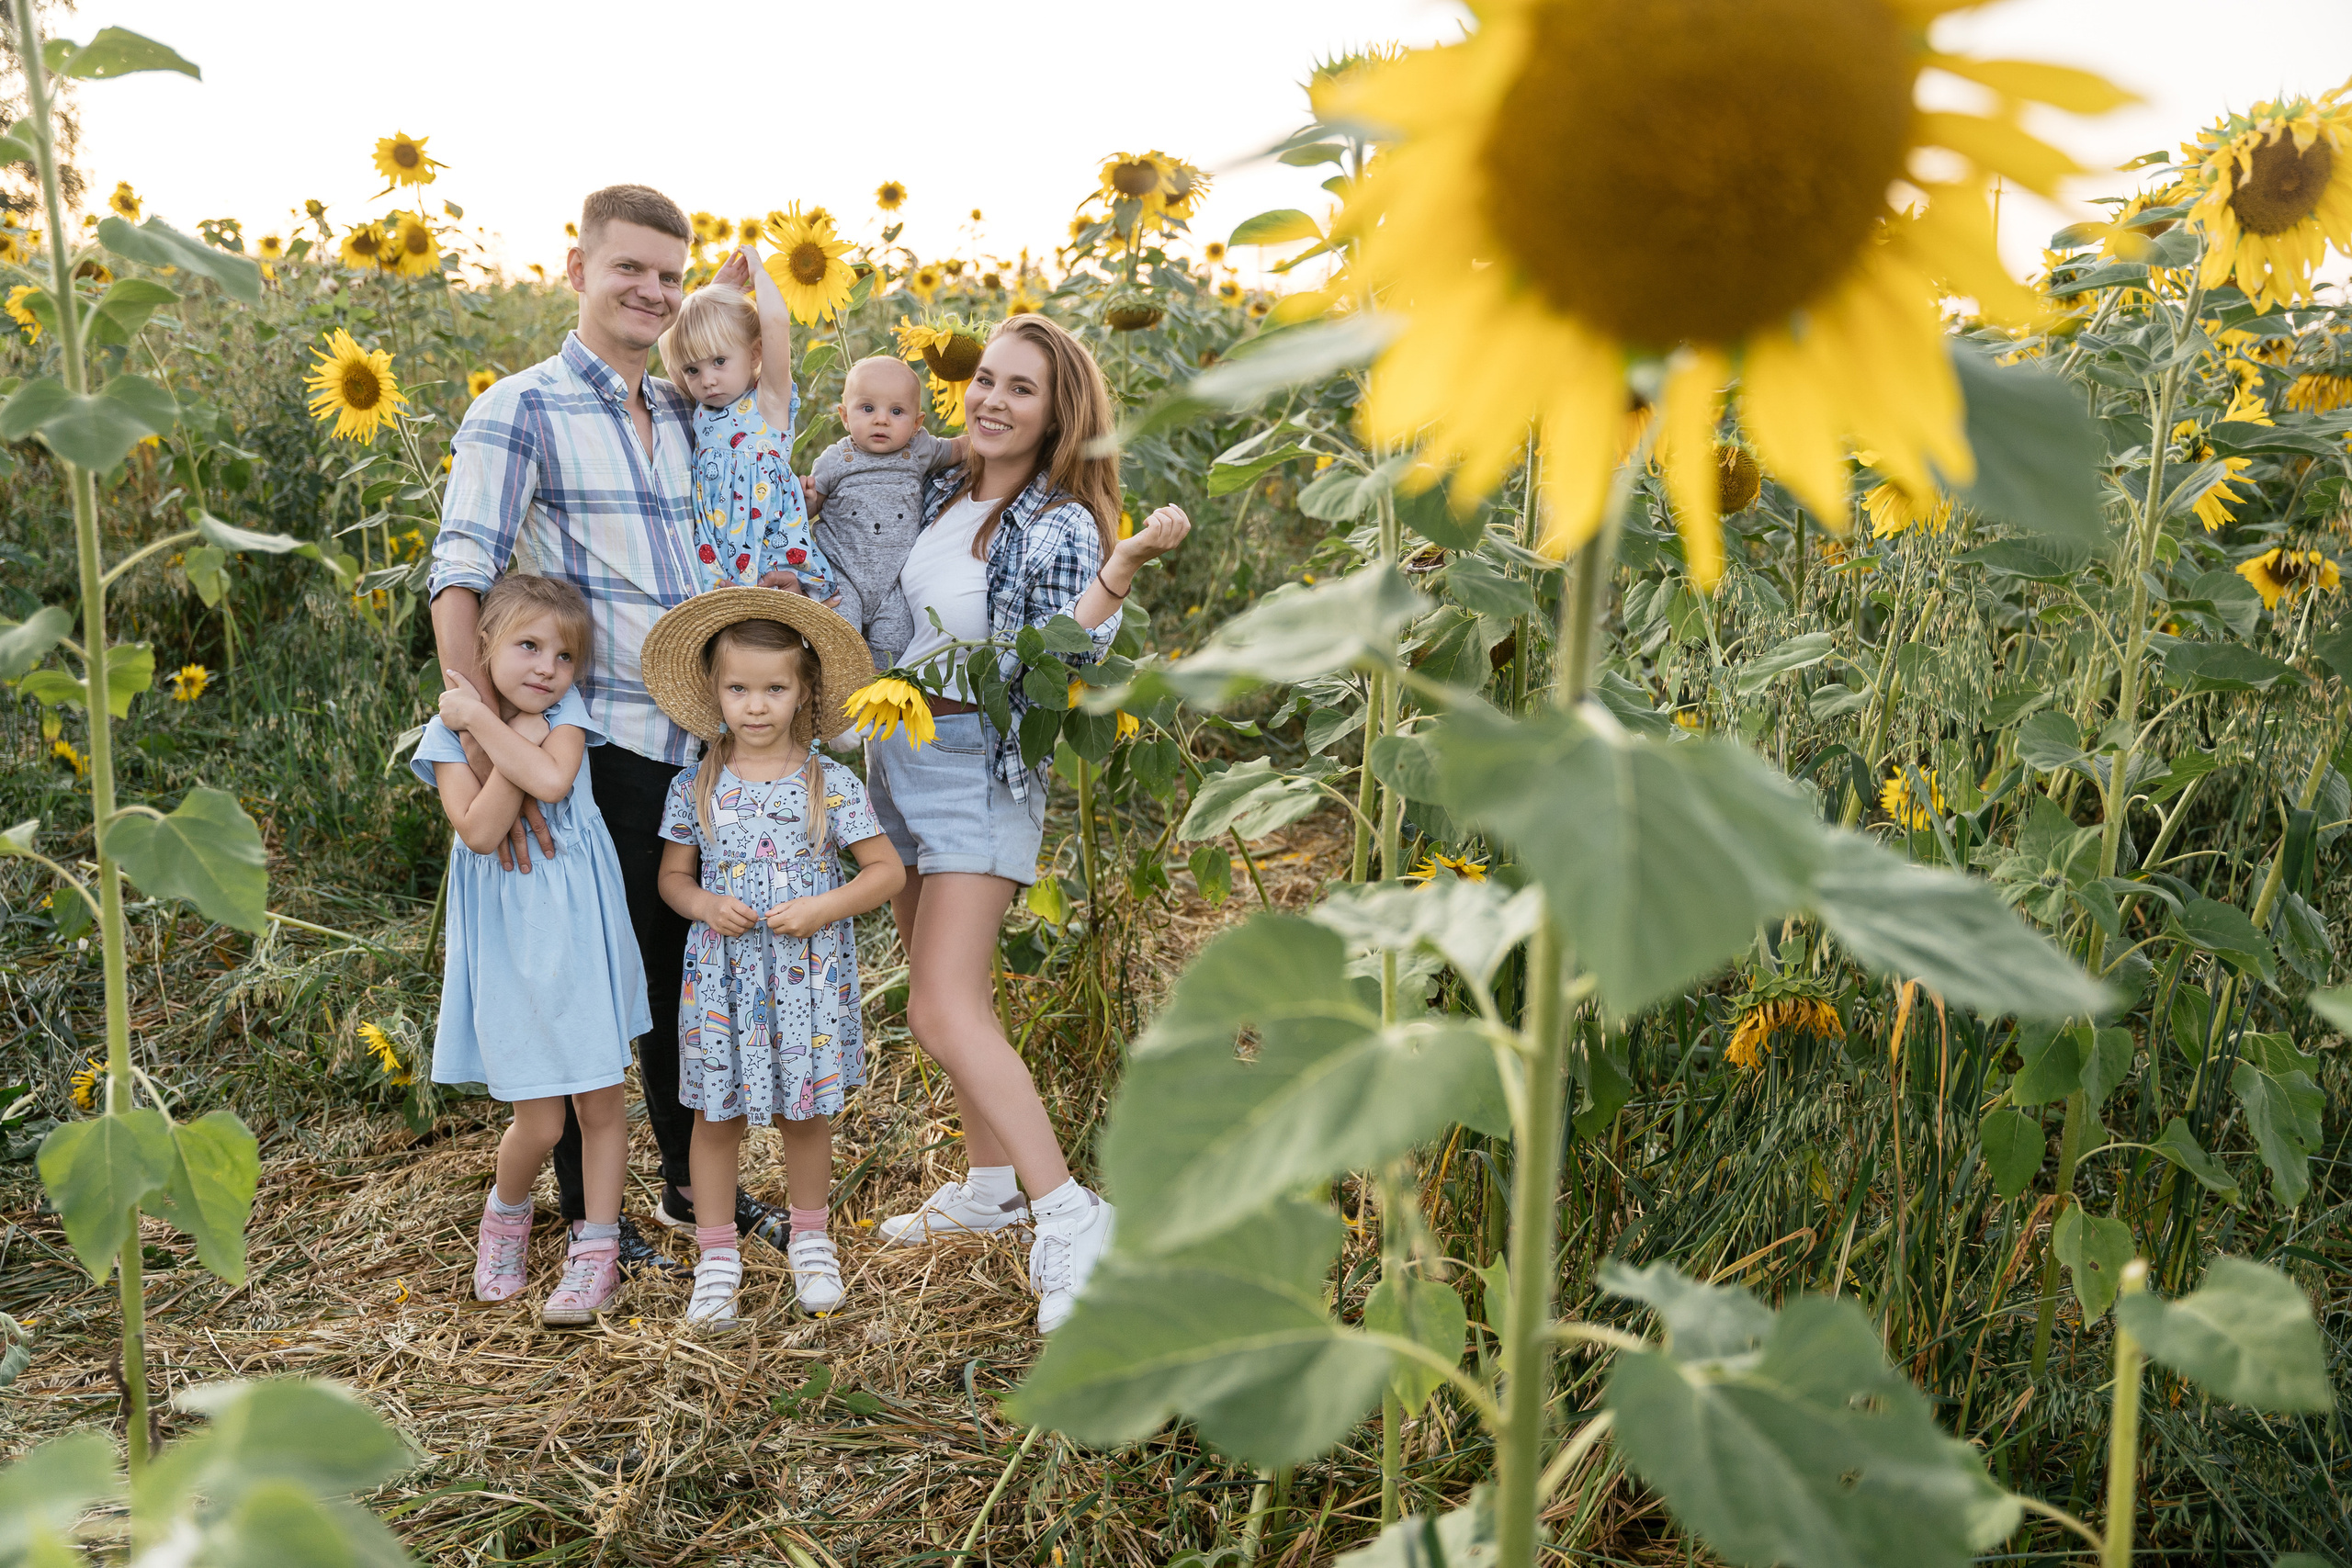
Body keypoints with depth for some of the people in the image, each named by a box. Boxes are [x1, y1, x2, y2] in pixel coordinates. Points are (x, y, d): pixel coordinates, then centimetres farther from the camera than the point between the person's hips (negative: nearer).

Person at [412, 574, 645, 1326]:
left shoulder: (565, 712, -1)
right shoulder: (449, 735, -3)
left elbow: (552, 780, -23)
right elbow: (481, 830, -19)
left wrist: (484, 721, -19)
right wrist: (517, 733, -18)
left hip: (579, 934, 1)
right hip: (508, 945, -1)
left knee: (597, 1101, 7)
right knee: (538, 1121, 1)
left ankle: (596, 1249, 23)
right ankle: (505, 1211, 33)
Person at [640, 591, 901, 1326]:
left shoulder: (831, 785, -6)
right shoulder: (694, 789, 0)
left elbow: (886, 871, -3)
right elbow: (672, 876, 9)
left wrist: (822, 909, -16)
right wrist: (705, 905, -12)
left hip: (808, 978, -1)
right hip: (721, 978, 1)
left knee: (806, 1112, 11)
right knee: (716, 1115, 7)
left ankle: (810, 1240, 31)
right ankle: (717, 1255, 23)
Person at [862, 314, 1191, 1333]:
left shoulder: (1061, 529, -12)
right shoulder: (937, 494, 8)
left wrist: (1122, 569, -29)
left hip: (980, 770, -7)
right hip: (895, 757, 8)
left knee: (944, 1011, -15)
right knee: (944, 990, 15)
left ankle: (1071, 1219, -12)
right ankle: (993, 1178, 30)